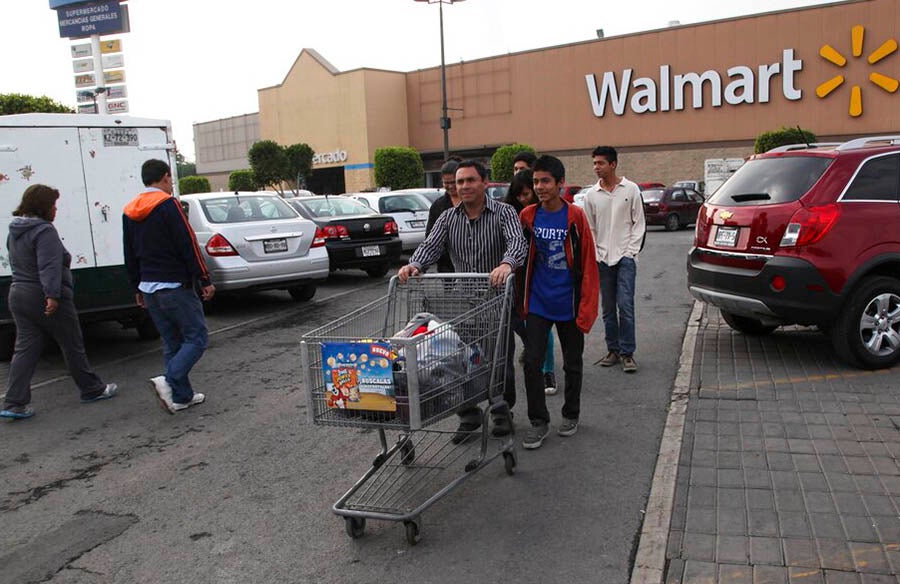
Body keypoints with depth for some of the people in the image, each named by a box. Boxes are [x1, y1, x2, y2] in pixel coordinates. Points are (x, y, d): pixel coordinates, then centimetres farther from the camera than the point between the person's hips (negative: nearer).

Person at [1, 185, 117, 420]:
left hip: (19, 295, 8)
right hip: (47, 299, -8)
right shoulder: (44, 231, -16)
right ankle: (92, 390, 17)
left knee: (25, 348, 7)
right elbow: (50, 266, -26)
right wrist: (52, 295, -32)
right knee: (72, 345, 5)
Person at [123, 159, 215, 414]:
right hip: (175, 286, -8)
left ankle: (182, 396, 15)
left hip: (149, 288, 8)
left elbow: (130, 255, 18)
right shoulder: (168, 205, -11)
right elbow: (188, 246, -15)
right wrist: (205, 280, -11)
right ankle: (169, 381, -18)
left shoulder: (129, 212, 13)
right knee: (197, 338, -2)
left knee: (172, 343, 13)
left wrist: (138, 288, 25)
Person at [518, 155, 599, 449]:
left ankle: (571, 414, 33)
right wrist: (521, 300, 7)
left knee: (572, 364, 13)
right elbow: (521, 257, 8)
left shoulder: (575, 217, -9)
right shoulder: (527, 216, -2)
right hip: (538, 304, 2)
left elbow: (587, 265, -9)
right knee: (531, 362, -3)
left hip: (568, 304, -2)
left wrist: (586, 308, -12)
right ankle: (538, 422, 11)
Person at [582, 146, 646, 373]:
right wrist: (594, 255, 0)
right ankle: (613, 349, 18)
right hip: (602, 258, 3)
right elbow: (589, 229, 9)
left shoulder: (630, 189, 0)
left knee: (625, 305, -9)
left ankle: (627, 352, 0)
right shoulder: (591, 195, 5)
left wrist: (630, 251, -6)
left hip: (625, 257, -3)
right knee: (608, 308, 8)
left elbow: (639, 223, 2)